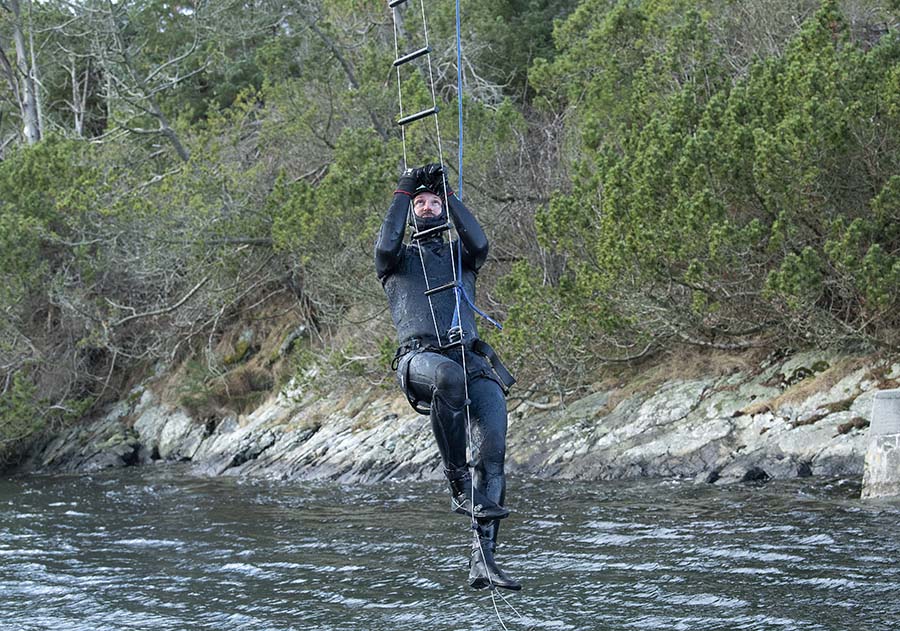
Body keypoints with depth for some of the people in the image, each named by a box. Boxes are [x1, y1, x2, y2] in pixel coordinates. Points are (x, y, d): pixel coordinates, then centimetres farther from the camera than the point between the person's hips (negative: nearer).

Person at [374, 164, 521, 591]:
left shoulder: (459, 256, 27)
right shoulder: (398, 261, 23)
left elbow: (479, 244, 3)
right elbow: (386, 246, -2)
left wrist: (448, 194, 7)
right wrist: (403, 192, 5)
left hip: (471, 359, 3)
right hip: (420, 358, -3)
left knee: (493, 451, -16)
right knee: (449, 376, -41)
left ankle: (483, 560, -17)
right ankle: (457, 482, -32)